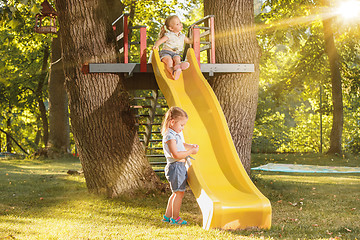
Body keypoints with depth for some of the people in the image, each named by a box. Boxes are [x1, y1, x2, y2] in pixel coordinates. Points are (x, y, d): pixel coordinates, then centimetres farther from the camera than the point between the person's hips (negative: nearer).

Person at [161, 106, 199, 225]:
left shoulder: (175, 134, 14)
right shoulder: (169, 136, -19)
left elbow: (180, 145, 32)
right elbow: (176, 155, -26)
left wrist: (190, 146, 14)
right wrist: (190, 152, -20)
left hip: (180, 167, 11)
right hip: (175, 167, -11)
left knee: (176, 193, 18)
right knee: (179, 193, -4)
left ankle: (167, 216, 26)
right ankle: (175, 218, 5)